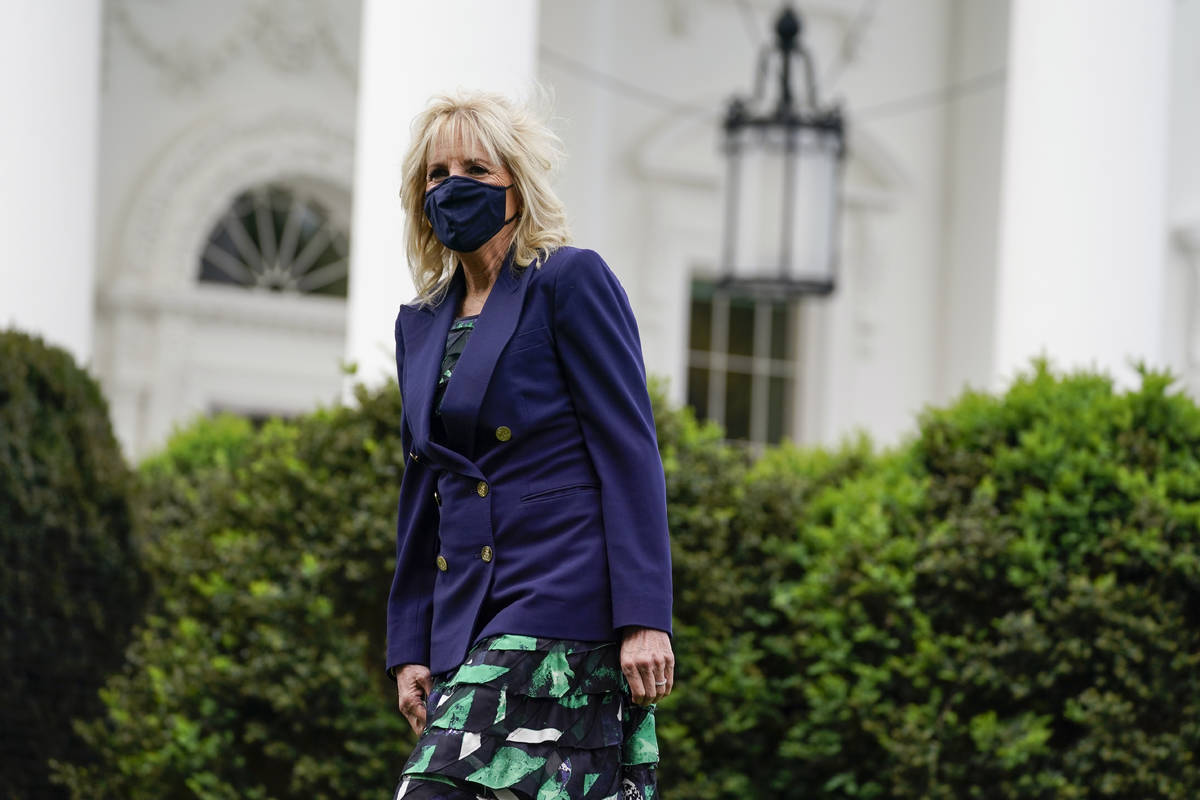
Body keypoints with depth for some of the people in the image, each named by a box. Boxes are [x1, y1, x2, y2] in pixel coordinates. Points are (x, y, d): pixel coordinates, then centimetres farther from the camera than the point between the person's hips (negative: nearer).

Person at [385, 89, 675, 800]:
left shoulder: (572, 281, -3)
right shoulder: (422, 323, 18)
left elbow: (631, 454, -9)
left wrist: (644, 619, -16)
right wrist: (410, 648, 15)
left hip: (563, 602, -7)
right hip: (468, 619, 7)